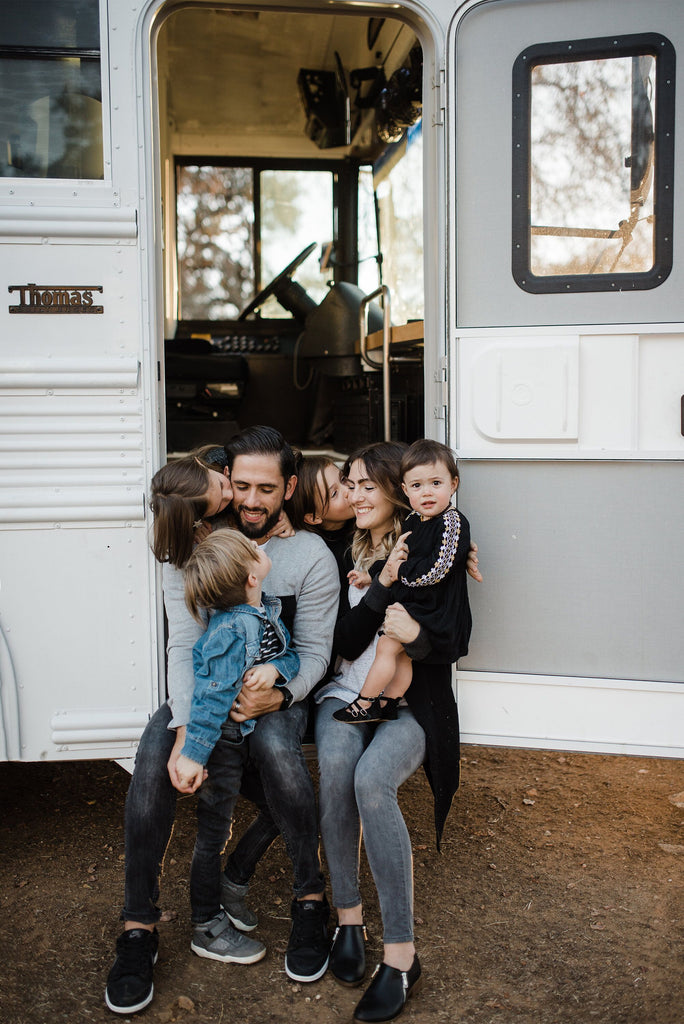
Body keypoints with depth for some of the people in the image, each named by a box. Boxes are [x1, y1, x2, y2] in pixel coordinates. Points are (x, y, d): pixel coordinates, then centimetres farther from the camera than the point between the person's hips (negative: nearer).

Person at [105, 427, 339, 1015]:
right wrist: (185, 728, -25)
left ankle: (311, 900, -15)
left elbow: (314, 652, -5)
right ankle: (139, 928, -16)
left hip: (278, 689, -1)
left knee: (274, 745, -36)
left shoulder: (311, 556, -7)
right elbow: (183, 645, -10)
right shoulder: (192, 547, -4)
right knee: (155, 752, -28)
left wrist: (279, 696, -27)